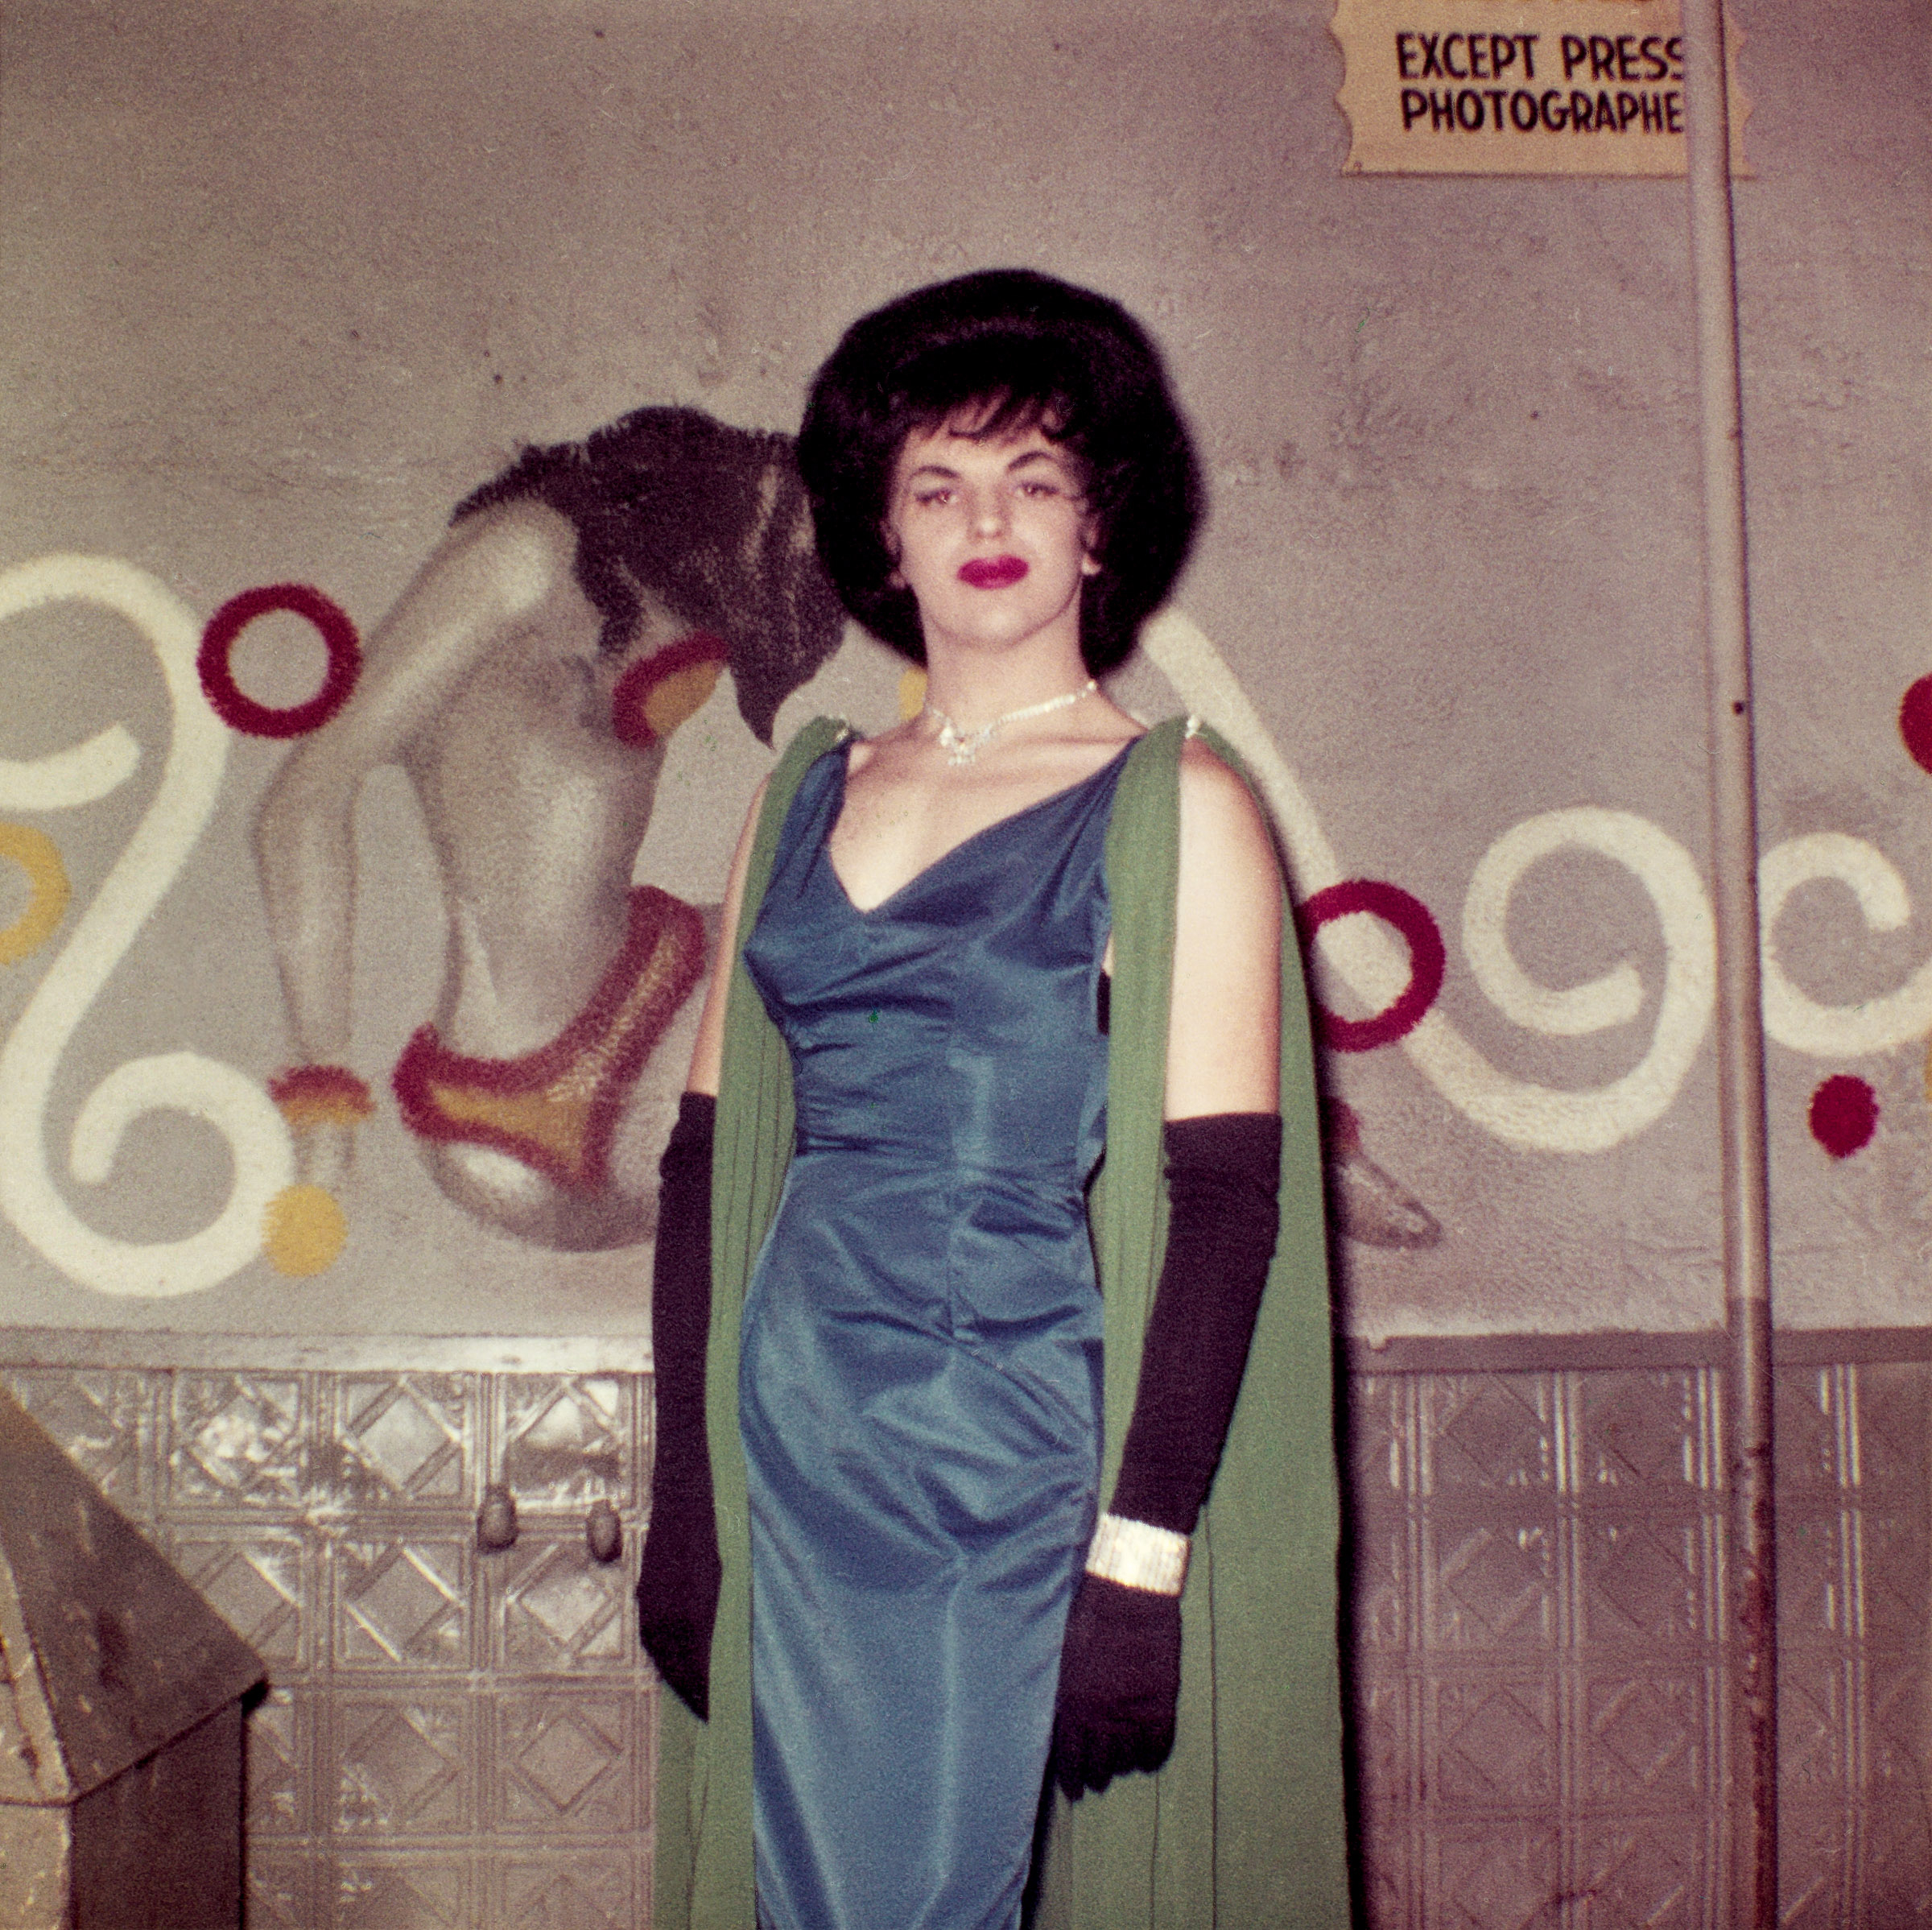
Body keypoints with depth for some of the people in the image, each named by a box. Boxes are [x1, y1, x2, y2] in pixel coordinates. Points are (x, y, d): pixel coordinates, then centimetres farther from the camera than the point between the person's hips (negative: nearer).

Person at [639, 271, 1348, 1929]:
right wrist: (685, 1492, 5)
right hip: (801, 1447, 4)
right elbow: (708, 1161, 9)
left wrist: (1139, 1553, -16)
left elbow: (1223, 1201, -10)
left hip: (1034, 1458, -4)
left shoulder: (1174, 804, -3)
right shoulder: (805, 799, 10)